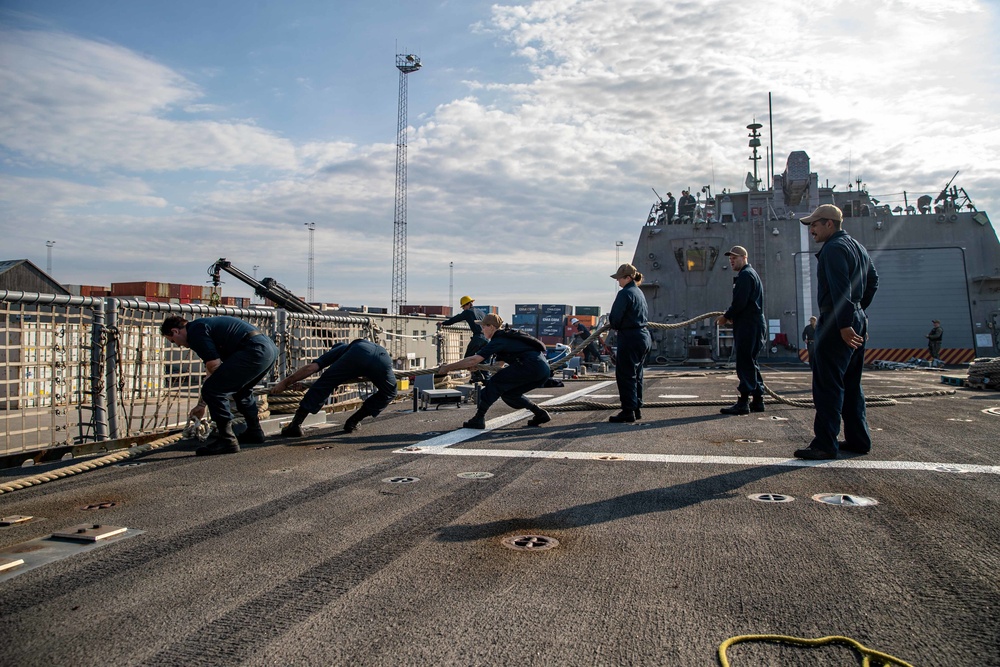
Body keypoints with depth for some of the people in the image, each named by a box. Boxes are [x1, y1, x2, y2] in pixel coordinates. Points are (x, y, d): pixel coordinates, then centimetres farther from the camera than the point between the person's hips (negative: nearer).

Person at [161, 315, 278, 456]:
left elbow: (214, 367, -8)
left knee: (212, 390, -5)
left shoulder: (195, 331, -1)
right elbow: (214, 371, 37)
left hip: (254, 351, -11)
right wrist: (202, 404, 43)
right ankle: (254, 432, 40)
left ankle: (227, 440, 1)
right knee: (241, 390, 32)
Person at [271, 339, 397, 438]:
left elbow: (311, 368, 19)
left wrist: (285, 383, 22)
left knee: (324, 384, 9)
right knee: (389, 393, 28)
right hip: (383, 356, 3)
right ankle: (353, 422, 24)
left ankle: (295, 424, 5)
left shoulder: (337, 350, 34)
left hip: (358, 354, -3)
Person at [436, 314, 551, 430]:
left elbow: (474, 360, -12)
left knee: (495, 382, -2)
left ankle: (479, 418, -1)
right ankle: (540, 413, 18)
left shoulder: (498, 341, -4)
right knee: (508, 393, 17)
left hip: (532, 367, -9)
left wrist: (448, 368, -7)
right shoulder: (507, 336, 23)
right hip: (544, 369, 9)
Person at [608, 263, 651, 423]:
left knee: (625, 375, -4)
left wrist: (614, 325, 6)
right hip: (644, 336, 10)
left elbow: (615, 317, -17)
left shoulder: (625, 293, -15)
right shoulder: (639, 292, 16)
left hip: (630, 338, -10)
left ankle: (628, 412, -4)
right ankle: (637, 409, 21)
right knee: (636, 375, 16)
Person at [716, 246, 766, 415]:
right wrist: (731, 316, 14)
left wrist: (726, 316, -6)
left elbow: (740, 302, -19)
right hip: (754, 324, 11)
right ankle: (758, 400, 16)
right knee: (751, 364, 13)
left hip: (748, 326, -11)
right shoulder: (751, 274, 23)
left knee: (745, 364, -11)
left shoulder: (745, 274, -10)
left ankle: (743, 402, -11)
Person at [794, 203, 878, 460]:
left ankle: (825, 445, -9)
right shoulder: (857, 247, 19)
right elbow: (873, 280, 26)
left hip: (838, 325, -10)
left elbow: (840, 288, -22)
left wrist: (844, 323, -25)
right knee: (851, 384, 15)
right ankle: (859, 440, 20)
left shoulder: (834, 248, -12)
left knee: (827, 385, -9)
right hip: (858, 322, 10)